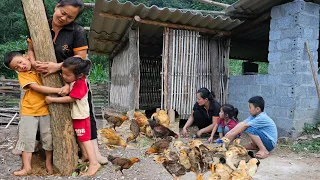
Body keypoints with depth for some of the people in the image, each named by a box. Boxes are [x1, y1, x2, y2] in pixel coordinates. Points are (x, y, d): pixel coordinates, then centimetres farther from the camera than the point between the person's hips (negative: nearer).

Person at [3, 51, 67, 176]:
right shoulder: (22, 75, -3)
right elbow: (37, 88, -17)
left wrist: (66, 85, -18)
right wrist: (58, 90, -25)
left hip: (45, 109, 1)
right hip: (29, 111, -1)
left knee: (48, 137, 6)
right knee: (27, 137, 0)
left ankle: (49, 162, 25)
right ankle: (26, 167, 12)